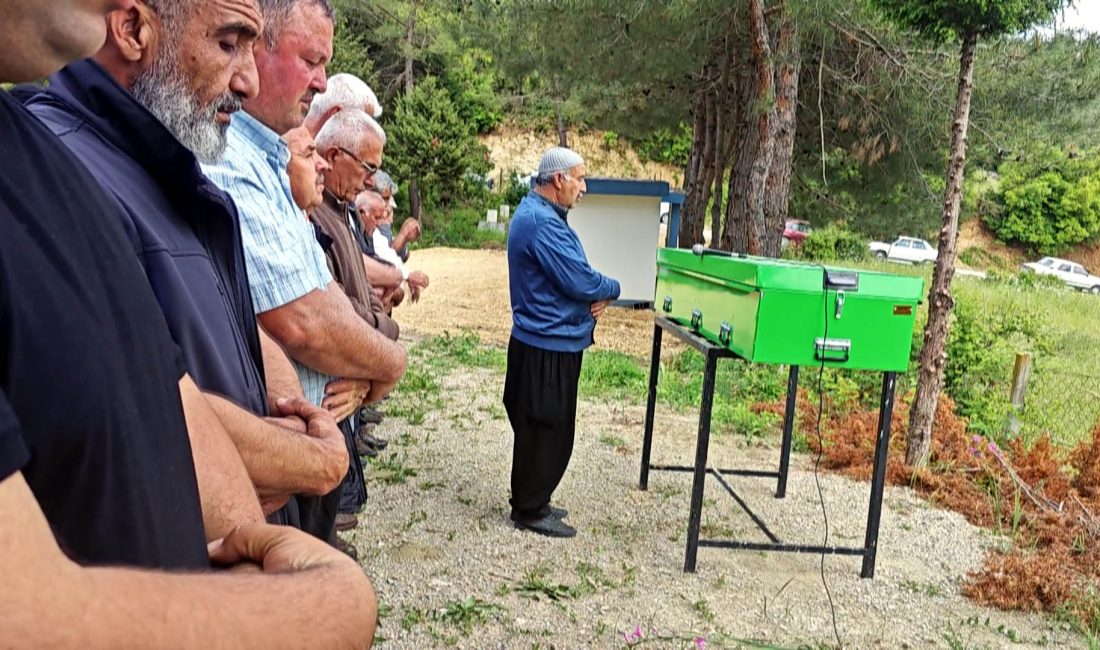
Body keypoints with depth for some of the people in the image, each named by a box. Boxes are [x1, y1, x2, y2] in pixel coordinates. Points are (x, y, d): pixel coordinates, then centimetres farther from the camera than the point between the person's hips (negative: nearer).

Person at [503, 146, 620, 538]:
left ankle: (531, 501, 32)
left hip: (547, 341, 11)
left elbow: (569, 274, 16)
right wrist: (612, 289, -3)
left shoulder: (535, 214, 14)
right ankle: (530, 511, 15)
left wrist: (597, 296, -3)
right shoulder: (543, 223, -22)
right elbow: (581, 281, -24)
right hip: (549, 347, -11)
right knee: (547, 430, 1)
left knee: (539, 428, 19)